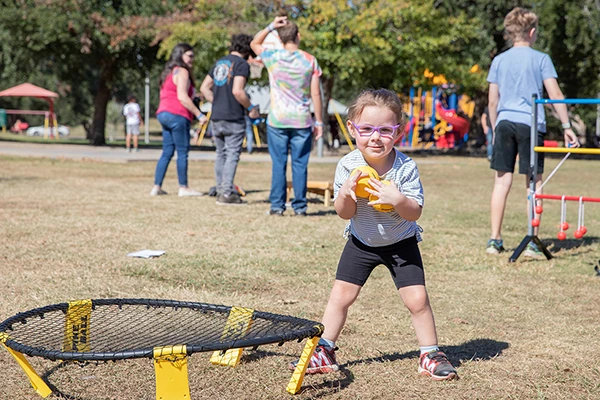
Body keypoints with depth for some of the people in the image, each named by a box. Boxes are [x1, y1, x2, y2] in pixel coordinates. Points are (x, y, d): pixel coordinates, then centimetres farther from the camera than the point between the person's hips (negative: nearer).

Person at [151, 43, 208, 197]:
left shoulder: (168, 72, 22)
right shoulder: (182, 72, -8)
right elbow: (182, 97, -17)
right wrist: (199, 114, -16)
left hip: (163, 113, 9)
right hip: (177, 115, -9)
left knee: (167, 152, 10)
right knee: (182, 152, -4)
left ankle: (157, 187, 7)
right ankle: (183, 188, -2)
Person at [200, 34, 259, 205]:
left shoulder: (219, 63, 15)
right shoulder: (242, 64, -8)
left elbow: (204, 88, 16)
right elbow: (237, 91, -19)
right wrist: (251, 108, -7)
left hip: (216, 117, 7)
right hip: (234, 118, -7)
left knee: (221, 154, 13)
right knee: (232, 155, -3)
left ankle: (221, 191, 15)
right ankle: (226, 193, -6)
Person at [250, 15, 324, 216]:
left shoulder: (272, 57, -2)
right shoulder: (309, 60, -2)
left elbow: (254, 43, 20)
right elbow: (316, 94, -2)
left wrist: (271, 26, 9)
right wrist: (319, 121, 5)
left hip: (277, 120, 0)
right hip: (302, 121, 0)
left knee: (278, 164, 5)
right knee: (300, 164, 4)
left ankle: (277, 205, 5)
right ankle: (300, 206, 6)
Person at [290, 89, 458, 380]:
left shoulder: (406, 168, -23)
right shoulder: (348, 166, -18)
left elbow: (415, 213, -20)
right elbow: (344, 214, -11)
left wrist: (398, 200, -40)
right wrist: (345, 194, -33)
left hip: (401, 243, -2)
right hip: (361, 242, 2)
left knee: (417, 300, -7)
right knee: (341, 294, 0)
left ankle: (430, 355, 13)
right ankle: (323, 351, 17)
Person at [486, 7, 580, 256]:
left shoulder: (499, 61, 10)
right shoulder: (541, 59, 0)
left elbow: (492, 101, 11)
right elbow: (555, 95, -5)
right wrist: (567, 127, -2)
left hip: (504, 123, 3)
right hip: (531, 124, -3)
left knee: (502, 182, 6)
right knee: (534, 184, 2)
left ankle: (495, 240, 5)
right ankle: (532, 243, 2)